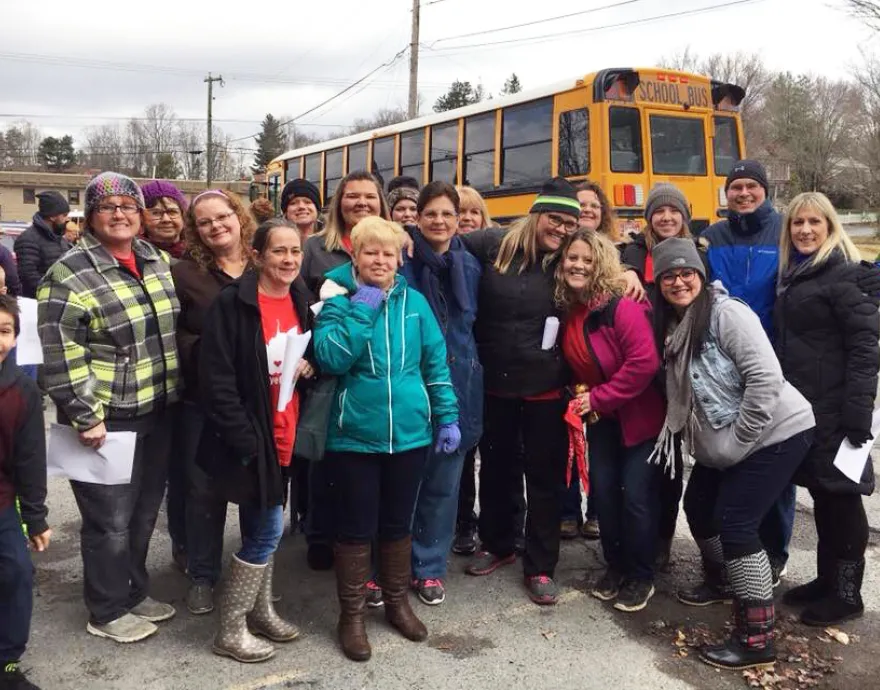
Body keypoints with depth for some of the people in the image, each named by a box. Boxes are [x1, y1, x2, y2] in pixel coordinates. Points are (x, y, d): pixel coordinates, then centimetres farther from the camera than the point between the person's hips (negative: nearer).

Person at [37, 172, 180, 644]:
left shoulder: (159, 262, 8)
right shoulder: (70, 275, -12)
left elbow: (176, 331, 19)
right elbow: (61, 358, -15)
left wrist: (177, 393, 13)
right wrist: (86, 418, -17)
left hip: (158, 412, 6)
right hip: (108, 420, -6)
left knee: (145, 509, 18)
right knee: (111, 518, 4)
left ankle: (135, 591, 36)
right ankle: (108, 611, 23)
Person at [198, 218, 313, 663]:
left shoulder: (302, 299, 7)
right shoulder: (232, 303, -15)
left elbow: (313, 355, 21)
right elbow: (216, 379, -18)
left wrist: (310, 366, -3)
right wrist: (244, 440, -20)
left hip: (285, 432, 7)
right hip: (249, 436, -7)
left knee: (262, 527, 17)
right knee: (268, 528, -3)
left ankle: (259, 610, 33)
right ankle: (230, 630, 13)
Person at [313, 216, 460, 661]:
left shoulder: (415, 302, 4)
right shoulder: (339, 301, -4)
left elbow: (436, 364, 6)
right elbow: (330, 358, -19)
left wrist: (447, 417, 2)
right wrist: (360, 310, -18)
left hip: (409, 432, 3)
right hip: (355, 435, -2)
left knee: (398, 524, 16)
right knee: (356, 527, 7)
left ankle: (397, 602, 34)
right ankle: (351, 615, 23)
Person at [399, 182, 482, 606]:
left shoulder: (470, 266, 8)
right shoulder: (401, 262, -5)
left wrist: (466, 367, 13)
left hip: (457, 387, 4)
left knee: (443, 482, 10)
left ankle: (429, 567, 25)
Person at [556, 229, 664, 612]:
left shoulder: (622, 306, -23)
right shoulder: (567, 308, 0)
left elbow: (645, 361, -29)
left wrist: (599, 397, -22)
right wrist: (583, 397, 2)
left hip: (639, 414, -7)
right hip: (600, 415, 7)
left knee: (636, 495, -3)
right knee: (603, 490, 8)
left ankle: (641, 577, 15)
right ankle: (616, 566, 26)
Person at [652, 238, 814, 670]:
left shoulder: (725, 312, -16)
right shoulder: (671, 328, 9)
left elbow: (765, 377, -23)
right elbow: (680, 393, 14)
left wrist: (739, 439, -19)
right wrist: (672, 433, 1)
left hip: (775, 432, -9)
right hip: (720, 444, 9)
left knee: (735, 523, -13)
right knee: (698, 507, 17)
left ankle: (757, 639, -1)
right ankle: (722, 579, 47)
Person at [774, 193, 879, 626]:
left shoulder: (845, 274, -10)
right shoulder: (793, 275, 15)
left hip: (835, 406, -8)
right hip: (801, 403, 8)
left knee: (841, 495, 2)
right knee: (820, 493, 15)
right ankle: (827, 579, 27)